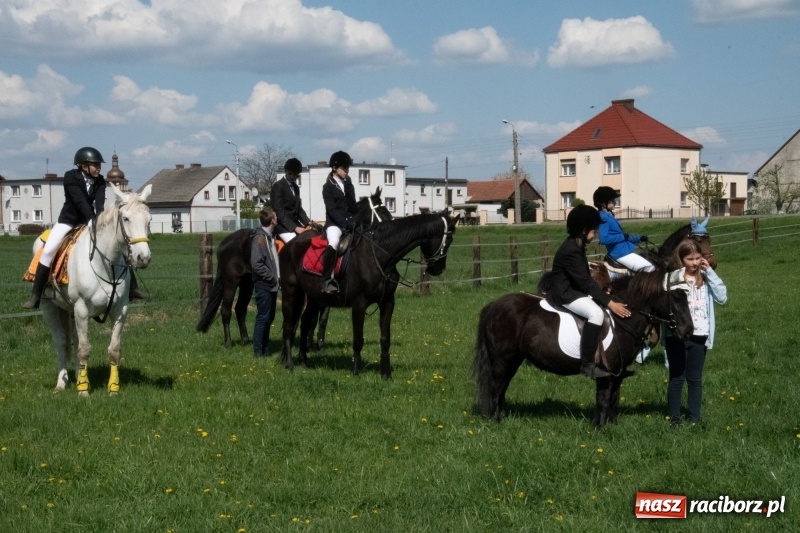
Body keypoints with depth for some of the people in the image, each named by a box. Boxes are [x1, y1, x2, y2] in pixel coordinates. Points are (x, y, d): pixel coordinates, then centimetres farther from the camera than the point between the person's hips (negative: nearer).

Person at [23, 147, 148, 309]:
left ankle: (132, 288, 1)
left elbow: (100, 202, -21)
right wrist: (91, 219, -43)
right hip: (68, 220, -4)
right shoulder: (70, 177, -19)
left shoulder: (100, 181, -7)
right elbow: (80, 200, -31)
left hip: (90, 220, 4)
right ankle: (35, 295, -15)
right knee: (48, 250, -22)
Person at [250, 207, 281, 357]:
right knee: (263, 317, -5)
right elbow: (256, 264, -21)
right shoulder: (260, 238, -16)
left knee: (269, 317, 14)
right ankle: (258, 351, 1)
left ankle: (265, 349, 23)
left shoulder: (271, 236, 11)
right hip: (264, 285, -9)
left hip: (272, 285, 9)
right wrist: (272, 278, -17)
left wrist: (277, 277, 6)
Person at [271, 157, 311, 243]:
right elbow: (279, 211, -14)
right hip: (283, 226, -8)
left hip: (295, 224, 8)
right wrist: (295, 228, -21)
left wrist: (308, 222, 0)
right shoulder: (278, 186, -7)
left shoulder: (296, 188, 16)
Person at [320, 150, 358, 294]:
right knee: (334, 243, -35)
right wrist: (346, 223, -20)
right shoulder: (328, 187, 0)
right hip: (334, 224, -7)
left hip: (349, 222, 7)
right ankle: (327, 281, -37)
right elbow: (331, 210, -10)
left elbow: (353, 207, 13)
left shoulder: (349, 186, 17)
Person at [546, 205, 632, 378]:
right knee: (596, 312, -29)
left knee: (602, 304, 8)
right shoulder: (571, 251, -23)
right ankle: (587, 364, -28)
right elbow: (585, 281, -25)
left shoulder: (577, 246, 9)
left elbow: (585, 279, 15)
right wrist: (610, 303, -26)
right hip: (564, 294, -11)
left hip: (575, 289, 11)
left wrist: (607, 298, 10)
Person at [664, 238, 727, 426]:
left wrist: (710, 272, -10)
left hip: (699, 336, 2)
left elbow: (722, 298, -9)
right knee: (676, 378, 8)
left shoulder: (706, 278, 3)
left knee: (695, 379, 12)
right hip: (676, 335, -2)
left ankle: (694, 418, 20)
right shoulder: (671, 278, -6)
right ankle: (674, 418, 17)